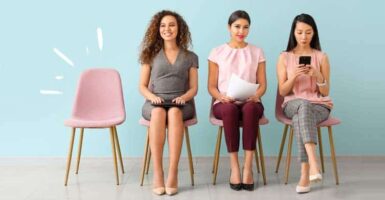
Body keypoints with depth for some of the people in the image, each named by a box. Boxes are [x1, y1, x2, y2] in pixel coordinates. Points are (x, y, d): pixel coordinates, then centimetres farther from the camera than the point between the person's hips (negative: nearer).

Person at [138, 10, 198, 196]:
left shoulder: (190, 57, 14)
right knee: (159, 112, -38)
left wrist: (184, 97, -13)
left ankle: (173, 173, -41)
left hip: (180, 103, 0)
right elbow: (142, 86, 10)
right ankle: (157, 173, -38)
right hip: (155, 102, 0)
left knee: (174, 113, -38)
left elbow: (193, 88, 9)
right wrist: (152, 96, -12)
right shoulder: (151, 55, 14)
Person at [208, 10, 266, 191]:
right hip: (224, 103, -1)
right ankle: (234, 167, -32)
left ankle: (248, 167, -35)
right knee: (230, 109, -38)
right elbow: (211, 86, 7)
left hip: (250, 103, 1)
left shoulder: (257, 52, 12)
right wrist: (221, 96, -15)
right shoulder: (217, 52, 9)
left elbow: (262, 84, 9)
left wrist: (256, 95, -14)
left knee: (250, 108, -37)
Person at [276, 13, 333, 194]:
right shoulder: (284, 57, 5)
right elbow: (282, 91, 1)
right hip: (293, 105, 0)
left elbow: (325, 92, 2)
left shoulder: (321, 57, 4)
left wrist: (318, 76, -18)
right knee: (304, 105, -39)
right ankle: (313, 165, -53)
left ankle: (305, 173, -39)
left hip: (319, 106, 0)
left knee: (300, 118, -37)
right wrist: (294, 75, -17)